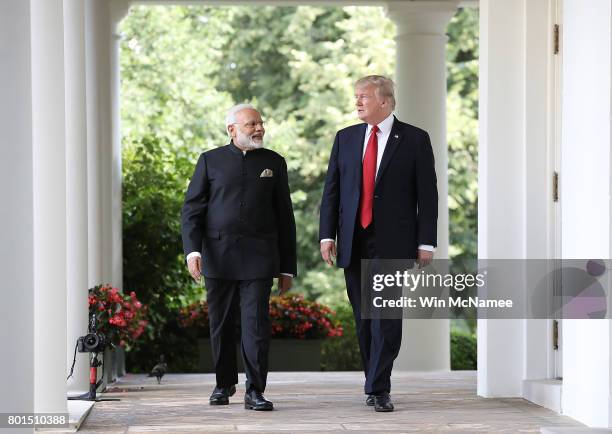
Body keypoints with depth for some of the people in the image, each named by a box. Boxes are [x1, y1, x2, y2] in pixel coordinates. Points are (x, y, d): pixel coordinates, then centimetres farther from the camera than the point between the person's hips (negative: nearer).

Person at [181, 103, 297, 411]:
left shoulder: (273, 163, 10)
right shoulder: (211, 161, 6)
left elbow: (285, 217, 11)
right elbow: (192, 209, 3)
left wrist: (287, 267, 9)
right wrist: (192, 250, -12)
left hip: (258, 257, 0)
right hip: (218, 255, 0)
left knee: (256, 323, -9)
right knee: (221, 325, 8)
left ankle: (255, 391, -6)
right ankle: (225, 383, 25)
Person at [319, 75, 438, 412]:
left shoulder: (415, 140, 1)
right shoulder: (345, 138, 11)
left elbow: (427, 195, 0)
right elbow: (331, 190, 11)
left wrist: (425, 243, -5)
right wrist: (327, 234, 1)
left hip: (392, 242, -4)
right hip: (354, 242, 4)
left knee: (386, 316, -9)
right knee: (364, 318, 7)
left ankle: (378, 390, -8)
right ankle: (375, 385, 15)